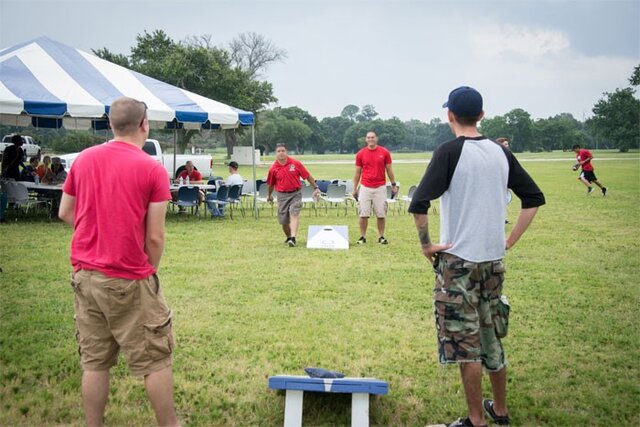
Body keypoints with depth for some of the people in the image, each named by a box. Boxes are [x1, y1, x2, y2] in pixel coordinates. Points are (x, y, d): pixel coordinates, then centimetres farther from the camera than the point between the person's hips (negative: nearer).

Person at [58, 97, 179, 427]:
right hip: (129, 280, -5)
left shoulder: (83, 159, 4)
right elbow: (154, 237, -10)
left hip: (85, 275, 5)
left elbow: (64, 213, 13)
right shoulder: (153, 169, -10)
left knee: (94, 362, 12)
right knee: (156, 360, 7)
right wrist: (150, 273, 4)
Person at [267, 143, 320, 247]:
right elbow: (271, 184, 14)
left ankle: (293, 238, -27)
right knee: (283, 221, 6)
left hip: (295, 194, -2)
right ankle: (288, 237, 30)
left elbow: (307, 176, 1)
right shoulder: (273, 168, -2)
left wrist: (316, 187, 0)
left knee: (294, 214, -20)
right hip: (282, 195, 2)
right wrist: (269, 195, 25)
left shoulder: (295, 163, -5)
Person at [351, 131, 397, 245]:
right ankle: (363, 237, 7)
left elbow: (389, 170, 9)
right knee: (363, 214, -1)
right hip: (365, 187, 0)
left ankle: (381, 237, 11)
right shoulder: (360, 154, 4)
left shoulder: (384, 152, 2)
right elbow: (357, 172, 9)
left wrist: (393, 185, 6)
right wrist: (354, 189, 7)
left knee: (381, 214, 1)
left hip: (380, 187, 0)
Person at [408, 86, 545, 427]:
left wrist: (426, 245, -10)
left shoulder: (450, 151, -12)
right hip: (493, 259, 6)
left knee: (466, 342, 4)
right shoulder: (500, 152, 5)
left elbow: (419, 204, -22)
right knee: (492, 338, 19)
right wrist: (510, 240, 11)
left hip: (458, 261, -6)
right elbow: (534, 198, 9)